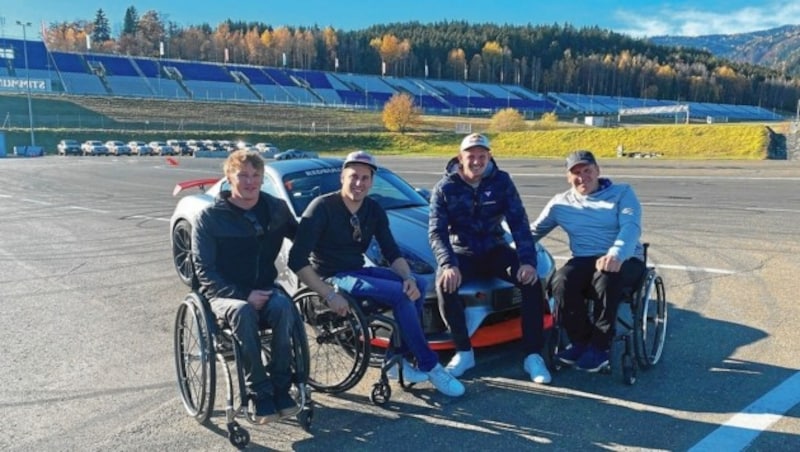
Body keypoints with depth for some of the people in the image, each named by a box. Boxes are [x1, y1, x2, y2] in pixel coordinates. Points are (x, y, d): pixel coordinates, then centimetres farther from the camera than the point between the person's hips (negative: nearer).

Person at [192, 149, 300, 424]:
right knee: (243, 312, -37)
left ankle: (280, 385, -21)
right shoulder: (210, 217, -5)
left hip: (264, 290, 3)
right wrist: (243, 295, -21)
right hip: (224, 294, -2)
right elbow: (204, 270, -10)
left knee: (283, 305, -32)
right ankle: (258, 392, -25)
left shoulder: (276, 210, 5)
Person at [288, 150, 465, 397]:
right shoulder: (322, 207, -16)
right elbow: (297, 260, -21)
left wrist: (408, 277, -17)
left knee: (417, 285, -12)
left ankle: (399, 356, -4)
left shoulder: (374, 210, 4)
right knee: (400, 295, -24)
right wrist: (329, 295, -27)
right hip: (332, 277, -7)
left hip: (358, 271, 7)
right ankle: (430, 367, -12)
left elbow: (392, 253, 4)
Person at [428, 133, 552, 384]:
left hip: (496, 250, 1)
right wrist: (448, 264, -33)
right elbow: (436, 232, -14)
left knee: (532, 281, -25)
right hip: (462, 253, -1)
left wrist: (528, 260, -24)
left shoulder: (501, 181, -5)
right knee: (444, 285, -32)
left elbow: (519, 223, -9)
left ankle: (533, 355, -15)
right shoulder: (445, 188, -8)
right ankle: (464, 352, -14)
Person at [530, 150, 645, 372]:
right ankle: (581, 341, -9)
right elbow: (533, 232, 17)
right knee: (561, 282, -31)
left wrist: (616, 254, -33)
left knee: (606, 277, -38)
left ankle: (600, 347, -21)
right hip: (584, 260, 3)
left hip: (626, 260, -2)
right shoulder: (560, 202, 14)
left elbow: (631, 227, -11)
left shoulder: (622, 193, 7)